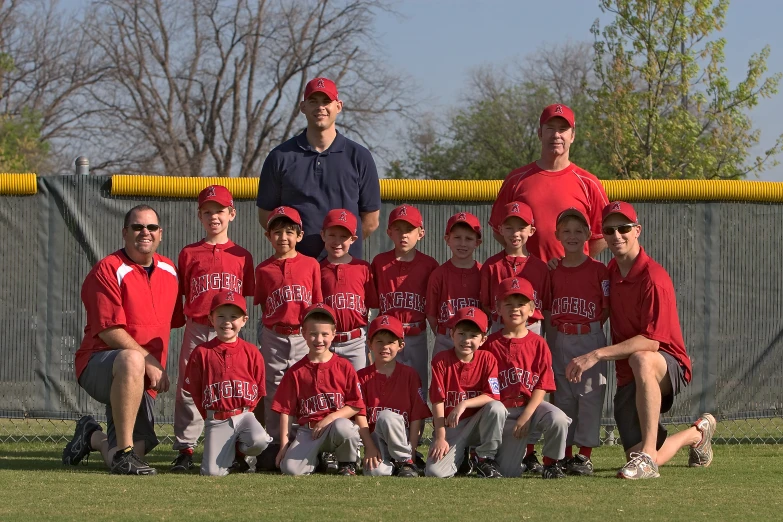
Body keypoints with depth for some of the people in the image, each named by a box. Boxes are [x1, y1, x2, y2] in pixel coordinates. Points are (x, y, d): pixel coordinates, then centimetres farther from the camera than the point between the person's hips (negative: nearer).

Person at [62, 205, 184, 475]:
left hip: (144, 382, 6)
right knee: (131, 360, -44)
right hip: (97, 365, -6)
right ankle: (123, 450, -35)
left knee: (126, 462, -5)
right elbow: (109, 331, -16)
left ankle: (93, 437, 32)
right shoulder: (107, 270, -9)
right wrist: (149, 361, -20)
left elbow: (176, 318, 27)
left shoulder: (169, 270, 13)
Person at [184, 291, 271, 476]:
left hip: (244, 414, 1)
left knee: (258, 440, -33)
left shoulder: (252, 353, 4)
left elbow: (259, 390, 9)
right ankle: (227, 454, 19)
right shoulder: (201, 353, 1)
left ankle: (239, 452, 4)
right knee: (212, 471, -18)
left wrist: (245, 413, 2)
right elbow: (195, 391, 6)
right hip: (216, 420, -1)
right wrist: (210, 419, 4)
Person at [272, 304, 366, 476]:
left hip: (337, 421, -1)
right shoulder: (296, 372, 7)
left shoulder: (344, 367, 4)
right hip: (307, 430, 1)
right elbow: (285, 410, 6)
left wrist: (330, 418, -13)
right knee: (290, 468, -25)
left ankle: (347, 464, -5)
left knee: (342, 427, -39)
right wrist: (284, 444, -1)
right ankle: (316, 457, 12)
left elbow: (356, 405, 0)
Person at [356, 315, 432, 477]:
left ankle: (406, 461, -18)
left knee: (386, 416, -35)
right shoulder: (363, 376, 6)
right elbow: (360, 415, -3)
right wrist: (370, 447, -15)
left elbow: (418, 415, -2)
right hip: (375, 438, 0)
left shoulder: (409, 374, 3)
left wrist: (410, 451, -11)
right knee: (375, 472, -33)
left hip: (401, 437, 0)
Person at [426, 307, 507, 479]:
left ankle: (486, 459, -10)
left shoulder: (487, 360, -2)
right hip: (450, 427, -2)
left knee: (497, 408, -31)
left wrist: (464, 404, -27)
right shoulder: (441, 360, -7)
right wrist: (440, 438, -17)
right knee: (434, 472, -26)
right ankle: (459, 455, 12)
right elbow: (438, 401, -11)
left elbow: (492, 397, -12)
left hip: (477, 424, 2)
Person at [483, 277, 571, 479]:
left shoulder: (538, 344, 0)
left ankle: (551, 463, -7)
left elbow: (542, 386, -5)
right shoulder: (491, 344, 0)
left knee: (558, 419, -35)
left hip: (532, 405, 0)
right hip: (505, 411, 0)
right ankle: (526, 454, 28)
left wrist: (526, 416, -15)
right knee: (508, 472, -11)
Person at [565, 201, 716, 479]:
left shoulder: (653, 277, -17)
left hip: (670, 366, -7)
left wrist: (597, 355, -29)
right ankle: (698, 433, 32)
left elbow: (651, 341, -24)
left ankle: (647, 455, -40)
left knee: (641, 360, -43)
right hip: (627, 377, 7)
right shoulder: (610, 271, 7)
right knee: (644, 461, -2)